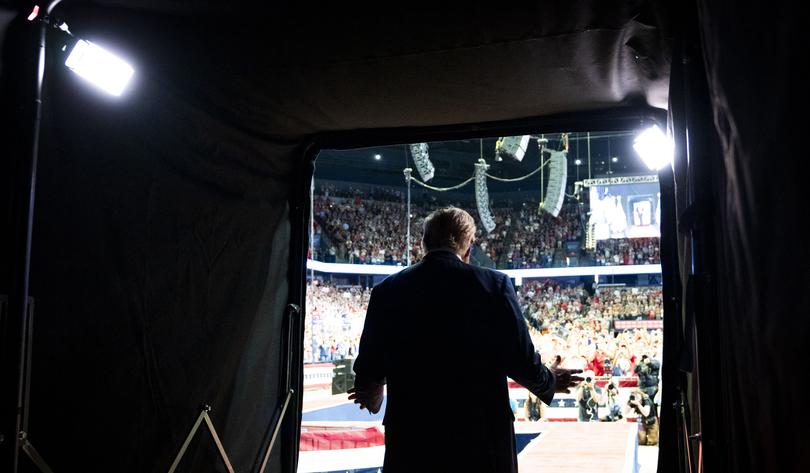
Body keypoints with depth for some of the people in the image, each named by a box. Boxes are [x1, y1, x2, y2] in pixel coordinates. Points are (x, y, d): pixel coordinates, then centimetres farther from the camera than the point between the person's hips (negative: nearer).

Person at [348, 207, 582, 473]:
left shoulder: (387, 291, -1)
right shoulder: (494, 284, -7)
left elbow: (369, 369, 4)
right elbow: (521, 361, -7)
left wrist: (371, 395, 27)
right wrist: (550, 382, 16)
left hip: (411, 439, 1)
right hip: (483, 439, -1)